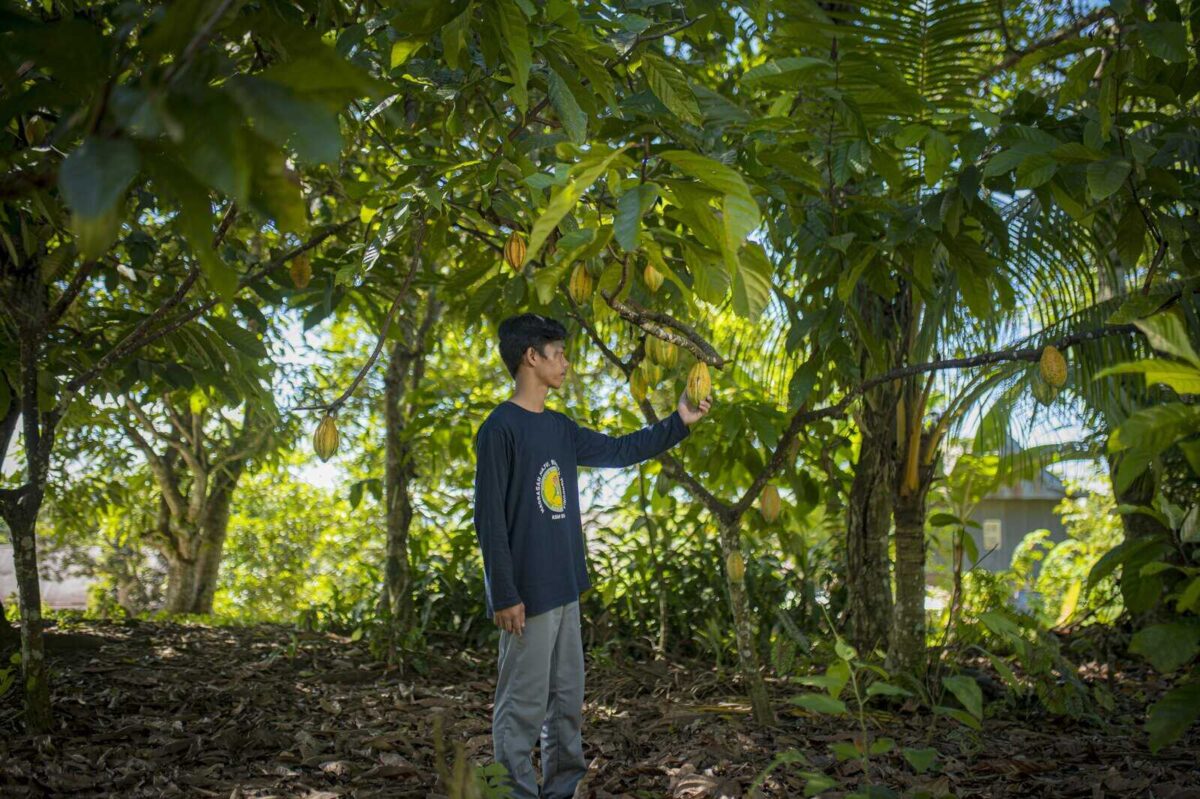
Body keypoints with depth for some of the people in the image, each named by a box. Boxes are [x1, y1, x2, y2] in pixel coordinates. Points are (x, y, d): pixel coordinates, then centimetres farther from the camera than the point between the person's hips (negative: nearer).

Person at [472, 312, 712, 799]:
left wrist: (679, 423, 20)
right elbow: (489, 520, -15)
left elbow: (619, 451, 23)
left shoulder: (560, 428, 12)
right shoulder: (499, 429, -12)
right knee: (524, 705, -1)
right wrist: (504, 595, -16)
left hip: (564, 588, 8)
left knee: (567, 699, 15)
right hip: (528, 593, -8)